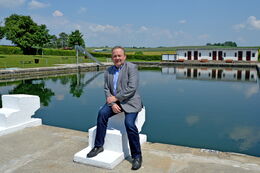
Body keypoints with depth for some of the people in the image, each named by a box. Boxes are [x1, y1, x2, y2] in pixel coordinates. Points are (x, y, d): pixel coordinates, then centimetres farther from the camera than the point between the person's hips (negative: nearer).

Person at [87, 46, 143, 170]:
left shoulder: (131, 67, -7)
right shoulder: (108, 71, 11)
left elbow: (132, 88, -16)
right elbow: (106, 89, 7)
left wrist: (116, 97, -15)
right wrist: (112, 103, -10)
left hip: (129, 102, -5)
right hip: (114, 101, 5)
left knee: (129, 124, -25)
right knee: (102, 113, -20)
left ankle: (137, 156, -8)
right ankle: (99, 146, -5)